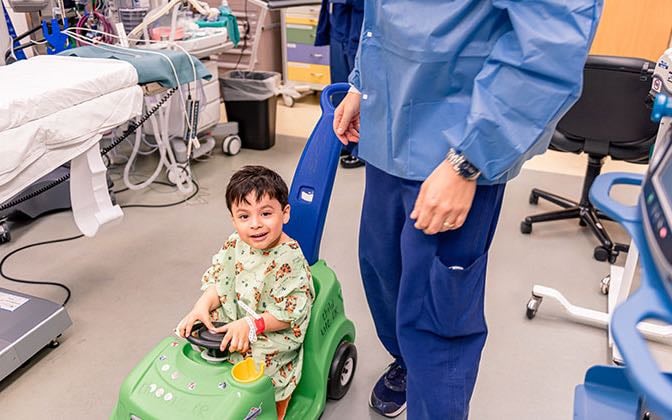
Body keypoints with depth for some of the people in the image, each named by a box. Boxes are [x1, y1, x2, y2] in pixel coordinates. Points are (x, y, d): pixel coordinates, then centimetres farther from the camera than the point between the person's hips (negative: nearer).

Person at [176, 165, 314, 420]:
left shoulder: (289, 261, -24)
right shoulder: (234, 245, -3)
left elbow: (288, 313, -23)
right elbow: (217, 282, 1)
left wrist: (250, 326, -28)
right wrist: (202, 307, -17)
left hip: (271, 334, -6)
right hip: (232, 320, 7)